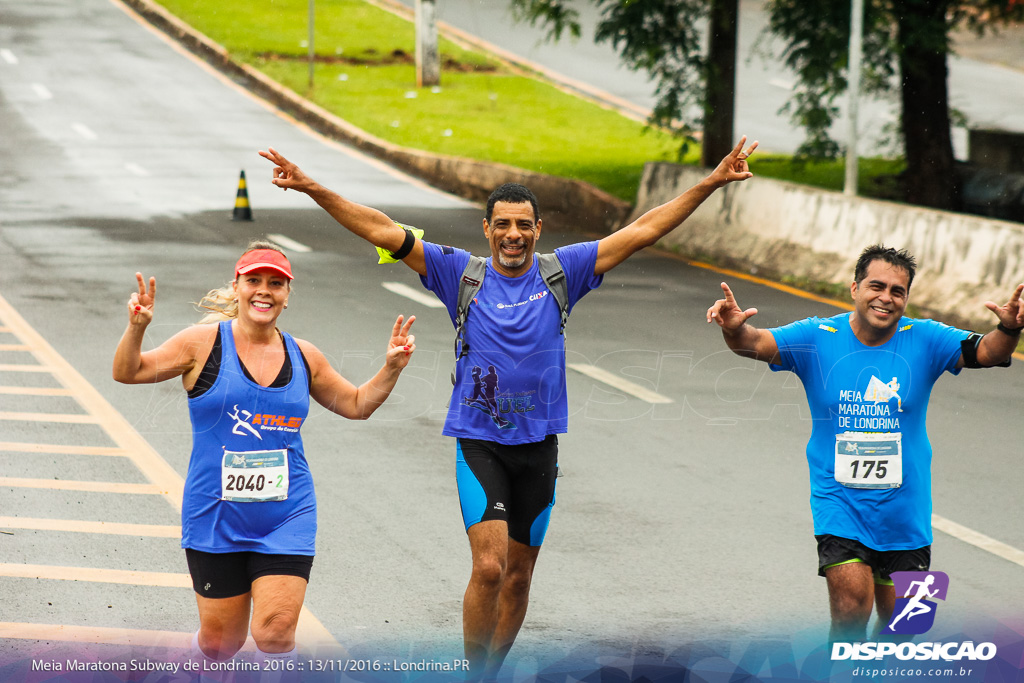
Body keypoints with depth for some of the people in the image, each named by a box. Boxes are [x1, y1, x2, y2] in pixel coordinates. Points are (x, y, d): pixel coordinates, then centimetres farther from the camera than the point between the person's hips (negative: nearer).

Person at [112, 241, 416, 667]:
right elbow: (127, 372, -6)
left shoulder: (302, 357, 7)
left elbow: (356, 405, 21)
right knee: (220, 641, 4)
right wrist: (137, 327, -24)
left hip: (286, 519, 2)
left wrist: (391, 369, 5)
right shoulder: (205, 342, -3)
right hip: (215, 518, -2)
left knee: (276, 632, -13)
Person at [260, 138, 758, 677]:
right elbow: (384, 233, -6)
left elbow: (643, 230, 1)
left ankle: (490, 672, 27)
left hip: (538, 445, 3)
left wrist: (711, 183, -4)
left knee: (518, 575, 10)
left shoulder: (561, 273, 2)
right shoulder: (461, 274, -2)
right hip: (479, 444, -3)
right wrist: (312, 189, -14)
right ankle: (473, 676, -4)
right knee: (489, 567, -16)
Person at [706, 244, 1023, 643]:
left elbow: (987, 352, -13)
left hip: (904, 510, 2)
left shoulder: (923, 340, -4)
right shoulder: (817, 338, -6)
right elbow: (756, 344, -16)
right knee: (852, 610, -19)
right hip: (840, 506, -2)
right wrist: (734, 330, -40)